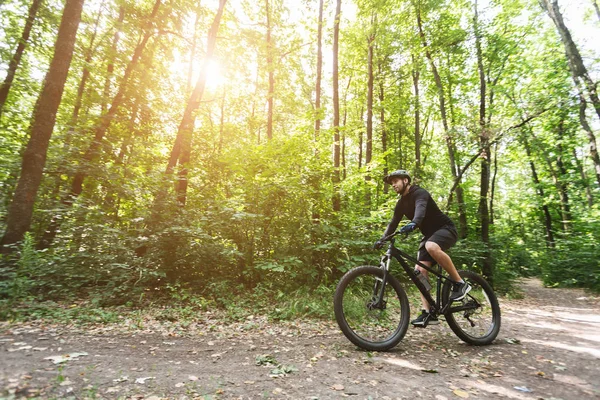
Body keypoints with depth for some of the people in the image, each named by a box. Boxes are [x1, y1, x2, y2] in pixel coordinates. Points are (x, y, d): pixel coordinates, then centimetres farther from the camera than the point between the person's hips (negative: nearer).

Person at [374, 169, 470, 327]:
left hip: (446, 229, -8)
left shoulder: (420, 193, -18)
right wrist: (382, 238, -8)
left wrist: (413, 223, -59)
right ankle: (428, 313, -4)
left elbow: (420, 209, -39)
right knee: (419, 270, -7)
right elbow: (394, 222, 6)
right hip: (430, 234, 8)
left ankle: (460, 283, -20)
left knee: (431, 247, -40)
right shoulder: (401, 203, 7)